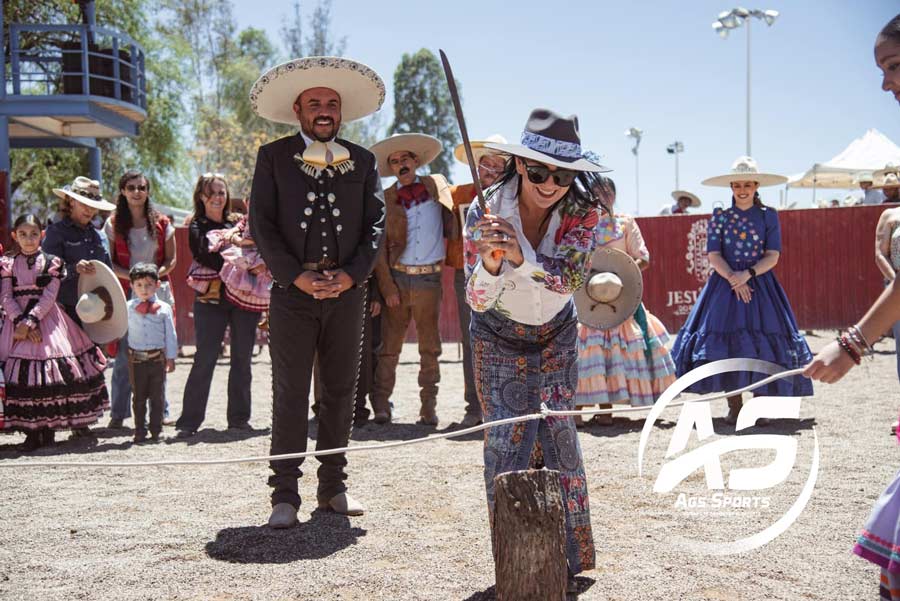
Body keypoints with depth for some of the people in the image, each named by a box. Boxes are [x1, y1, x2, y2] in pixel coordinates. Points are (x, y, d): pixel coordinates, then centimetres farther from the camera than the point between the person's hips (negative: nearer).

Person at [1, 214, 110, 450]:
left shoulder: (52, 262, 4)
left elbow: (49, 296, -5)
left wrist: (30, 320, -17)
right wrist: (22, 323, -14)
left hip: (46, 320, -1)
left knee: (51, 375, -6)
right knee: (20, 375, -7)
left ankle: (48, 428, 6)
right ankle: (31, 432, -1)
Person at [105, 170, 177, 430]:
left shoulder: (161, 223, 6)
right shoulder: (113, 224, 4)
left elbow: (171, 260, 8)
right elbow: (108, 263, 3)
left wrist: (153, 275, -10)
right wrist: (131, 277, -14)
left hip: (157, 291, 1)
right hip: (125, 293, -1)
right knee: (123, 354, -4)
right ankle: (118, 413, 3)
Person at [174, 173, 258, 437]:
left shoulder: (239, 223, 14)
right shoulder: (197, 227, 5)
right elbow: (207, 258, -12)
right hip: (211, 300, -3)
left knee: (242, 359, 6)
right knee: (204, 359, -5)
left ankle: (239, 417, 17)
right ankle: (189, 421, 1)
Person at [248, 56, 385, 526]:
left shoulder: (362, 162, 11)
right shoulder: (273, 157, 5)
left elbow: (375, 225, 6)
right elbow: (261, 224, -1)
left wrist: (351, 274, -9)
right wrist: (296, 276, -11)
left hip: (347, 290, 3)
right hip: (292, 289, -2)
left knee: (340, 390, 8)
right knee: (290, 394, -2)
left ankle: (333, 486, 19)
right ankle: (285, 495, 5)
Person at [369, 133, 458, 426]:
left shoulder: (437, 185, 8)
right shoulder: (385, 199, 3)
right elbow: (379, 247, 0)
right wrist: (387, 287, -8)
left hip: (429, 279, 1)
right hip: (397, 278, -1)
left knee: (430, 347, 6)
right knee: (389, 345, 1)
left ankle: (429, 407, 12)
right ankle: (381, 405, 8)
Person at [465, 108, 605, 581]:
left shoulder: (581, 213, -18)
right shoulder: (485, 212, -23)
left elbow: (568, 278, -32)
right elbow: (476, 300, -23)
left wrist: (520, 255, -50)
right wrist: (490, 263, -44)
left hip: (555, 337, 1)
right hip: (499, 340, -1)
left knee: (558, 434, -2)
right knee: (505, 443, -6)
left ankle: (569, 554, 12)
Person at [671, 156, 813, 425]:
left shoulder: (769, 216, 4)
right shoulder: (720, 217, 5)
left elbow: (773, 256, -2)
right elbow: (714, 256, -1)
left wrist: (747, 274, -17)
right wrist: (733, 279, -16)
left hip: (760, 285, 0)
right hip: (725, 286, 0)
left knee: (763, 345, -6)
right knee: (726, 342, -6)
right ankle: (734, 407, 3)